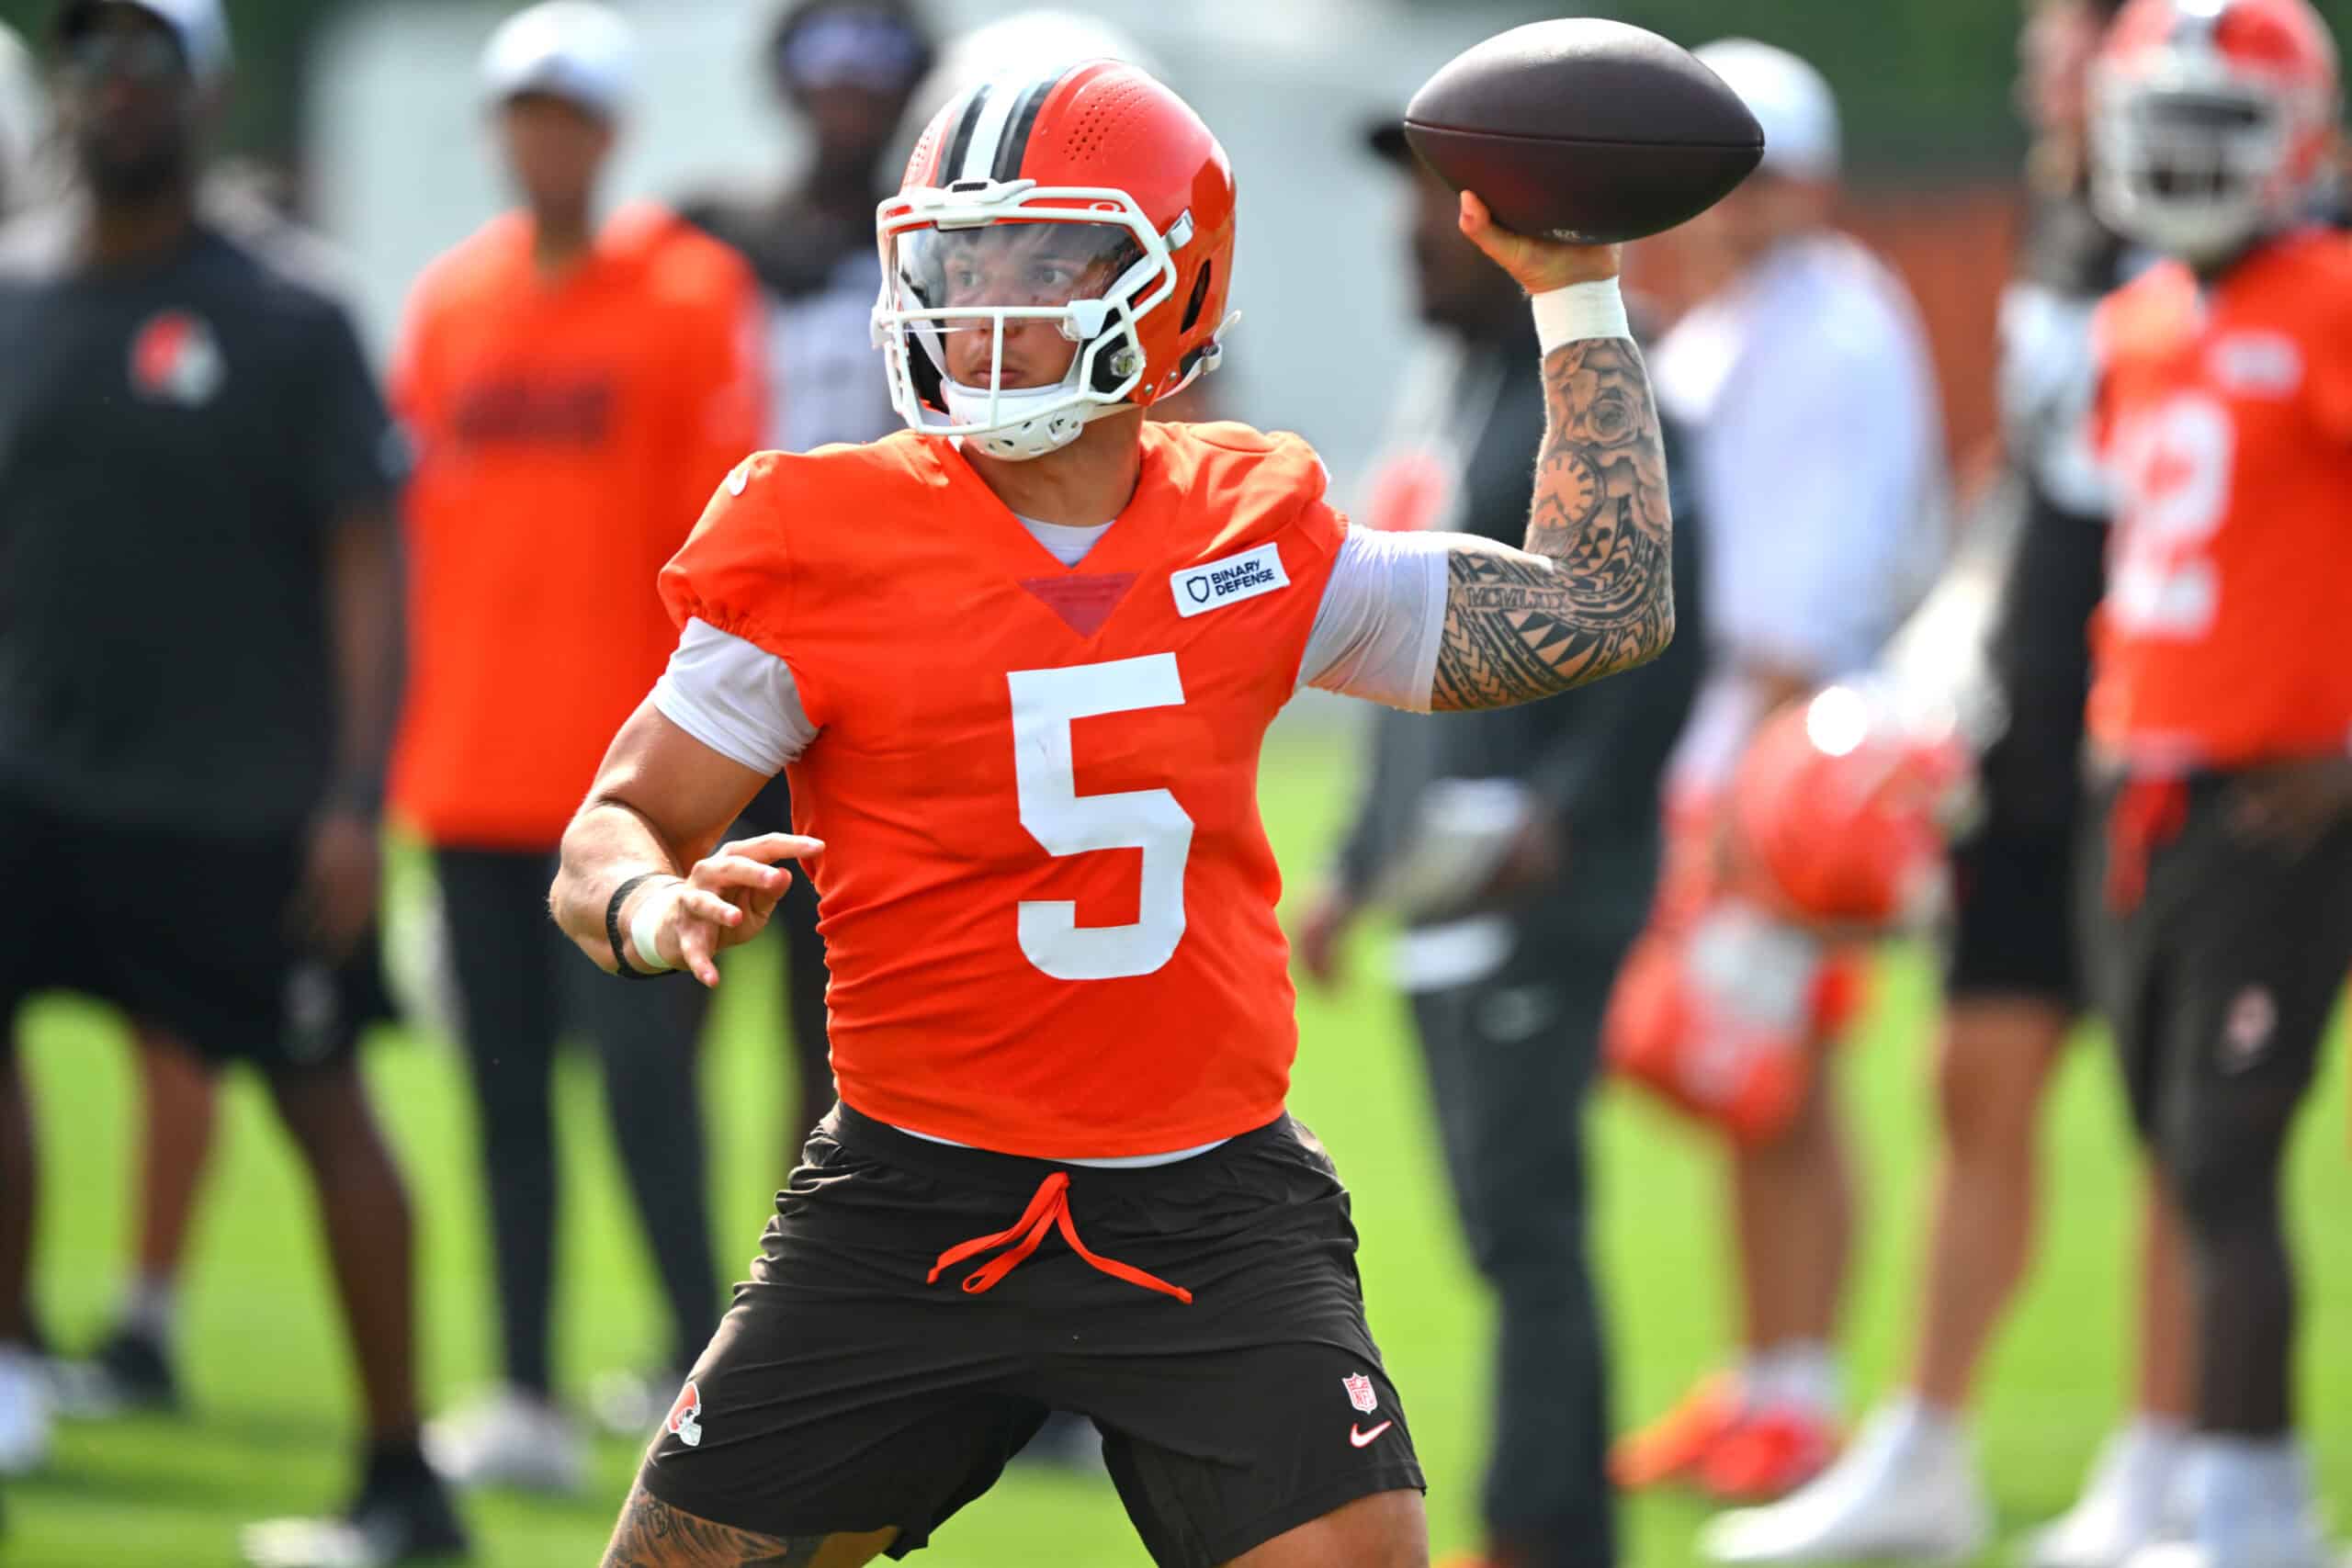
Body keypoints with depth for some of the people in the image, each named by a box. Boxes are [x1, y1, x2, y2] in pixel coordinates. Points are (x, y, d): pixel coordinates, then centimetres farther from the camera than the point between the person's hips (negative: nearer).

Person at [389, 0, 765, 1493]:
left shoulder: (692, 295, -4)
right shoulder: (450, 303, 11)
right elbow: (408, 531, 15)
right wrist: (393, 738, 12)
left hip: (617, 766, -5)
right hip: (472, 772, 5)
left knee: (641, 1062, -10)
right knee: (507, 1076, 7)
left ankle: (706, 1360, -3)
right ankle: (530, 1397, 11)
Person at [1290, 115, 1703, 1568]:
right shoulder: (1437, 398, 17)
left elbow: (1664, 645, -17)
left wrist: (1565, 811, -25)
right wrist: (1361, 865, 26)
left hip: (1544, 887, -9)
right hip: (1446, 884, 9)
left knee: (1524, 1218, -10)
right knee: (1509, 1229, 10)